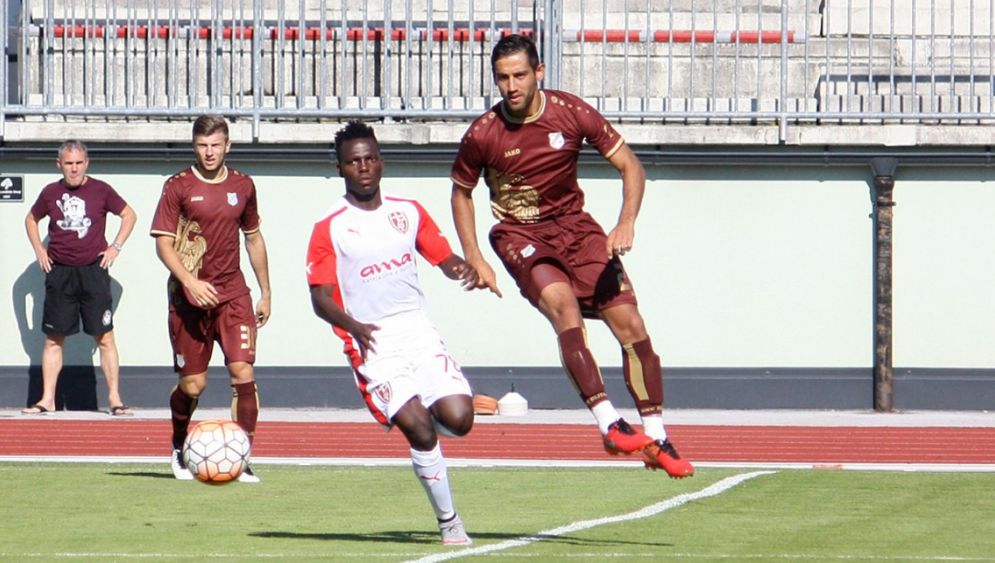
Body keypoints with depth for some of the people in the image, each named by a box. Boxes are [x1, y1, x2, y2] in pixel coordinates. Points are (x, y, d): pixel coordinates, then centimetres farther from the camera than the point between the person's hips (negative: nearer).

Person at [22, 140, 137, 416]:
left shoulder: (100, 191, 0)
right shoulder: (50, 193, 5)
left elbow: (129, 215, 11)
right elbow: (31, 220, 22)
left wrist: (115, 247, 2)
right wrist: (39, 250, 10)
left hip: (93, 270, -2)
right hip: (59, 273, 2)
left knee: (105, 337, -5)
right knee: (53, 339, 4)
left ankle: (114, 398, -2)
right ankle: (47, 399, 8)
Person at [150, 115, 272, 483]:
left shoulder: (242, 186, 9)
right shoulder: (178, 187, -2)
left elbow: (253, 238, 21)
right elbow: (163, 242, -6)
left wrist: (265, 292, 20)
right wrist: (190, 281, -21)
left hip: (233, 295, 2)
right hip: (189, 297, -2)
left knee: (243, 373, -13)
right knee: (193, 384, 2)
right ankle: (179, 448, 31)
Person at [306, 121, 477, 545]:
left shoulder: (408, 213, 12)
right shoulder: (329, 229, -1)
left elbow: (444, 259, 16)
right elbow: (320, 299, -6)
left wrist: (463, 270, -10)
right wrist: (354, 326, -26)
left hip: (420, 333, 4)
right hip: (373, 345, -4)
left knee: (458, 419, -13)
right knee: (419, 427, -18)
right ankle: (448, 521, -5)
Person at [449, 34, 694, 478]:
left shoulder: (571, 113, -9)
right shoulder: (482, 134, -10)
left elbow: (630, 166, -2)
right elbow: (461, 193, 8)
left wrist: (626, 224, -18)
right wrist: (474, 259, -1)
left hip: (574, 225, 3)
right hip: (519, 235, -3)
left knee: (629, 321, -8)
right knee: (562, 302, -31)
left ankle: (657, 440, 4)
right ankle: (609, 424, -34)